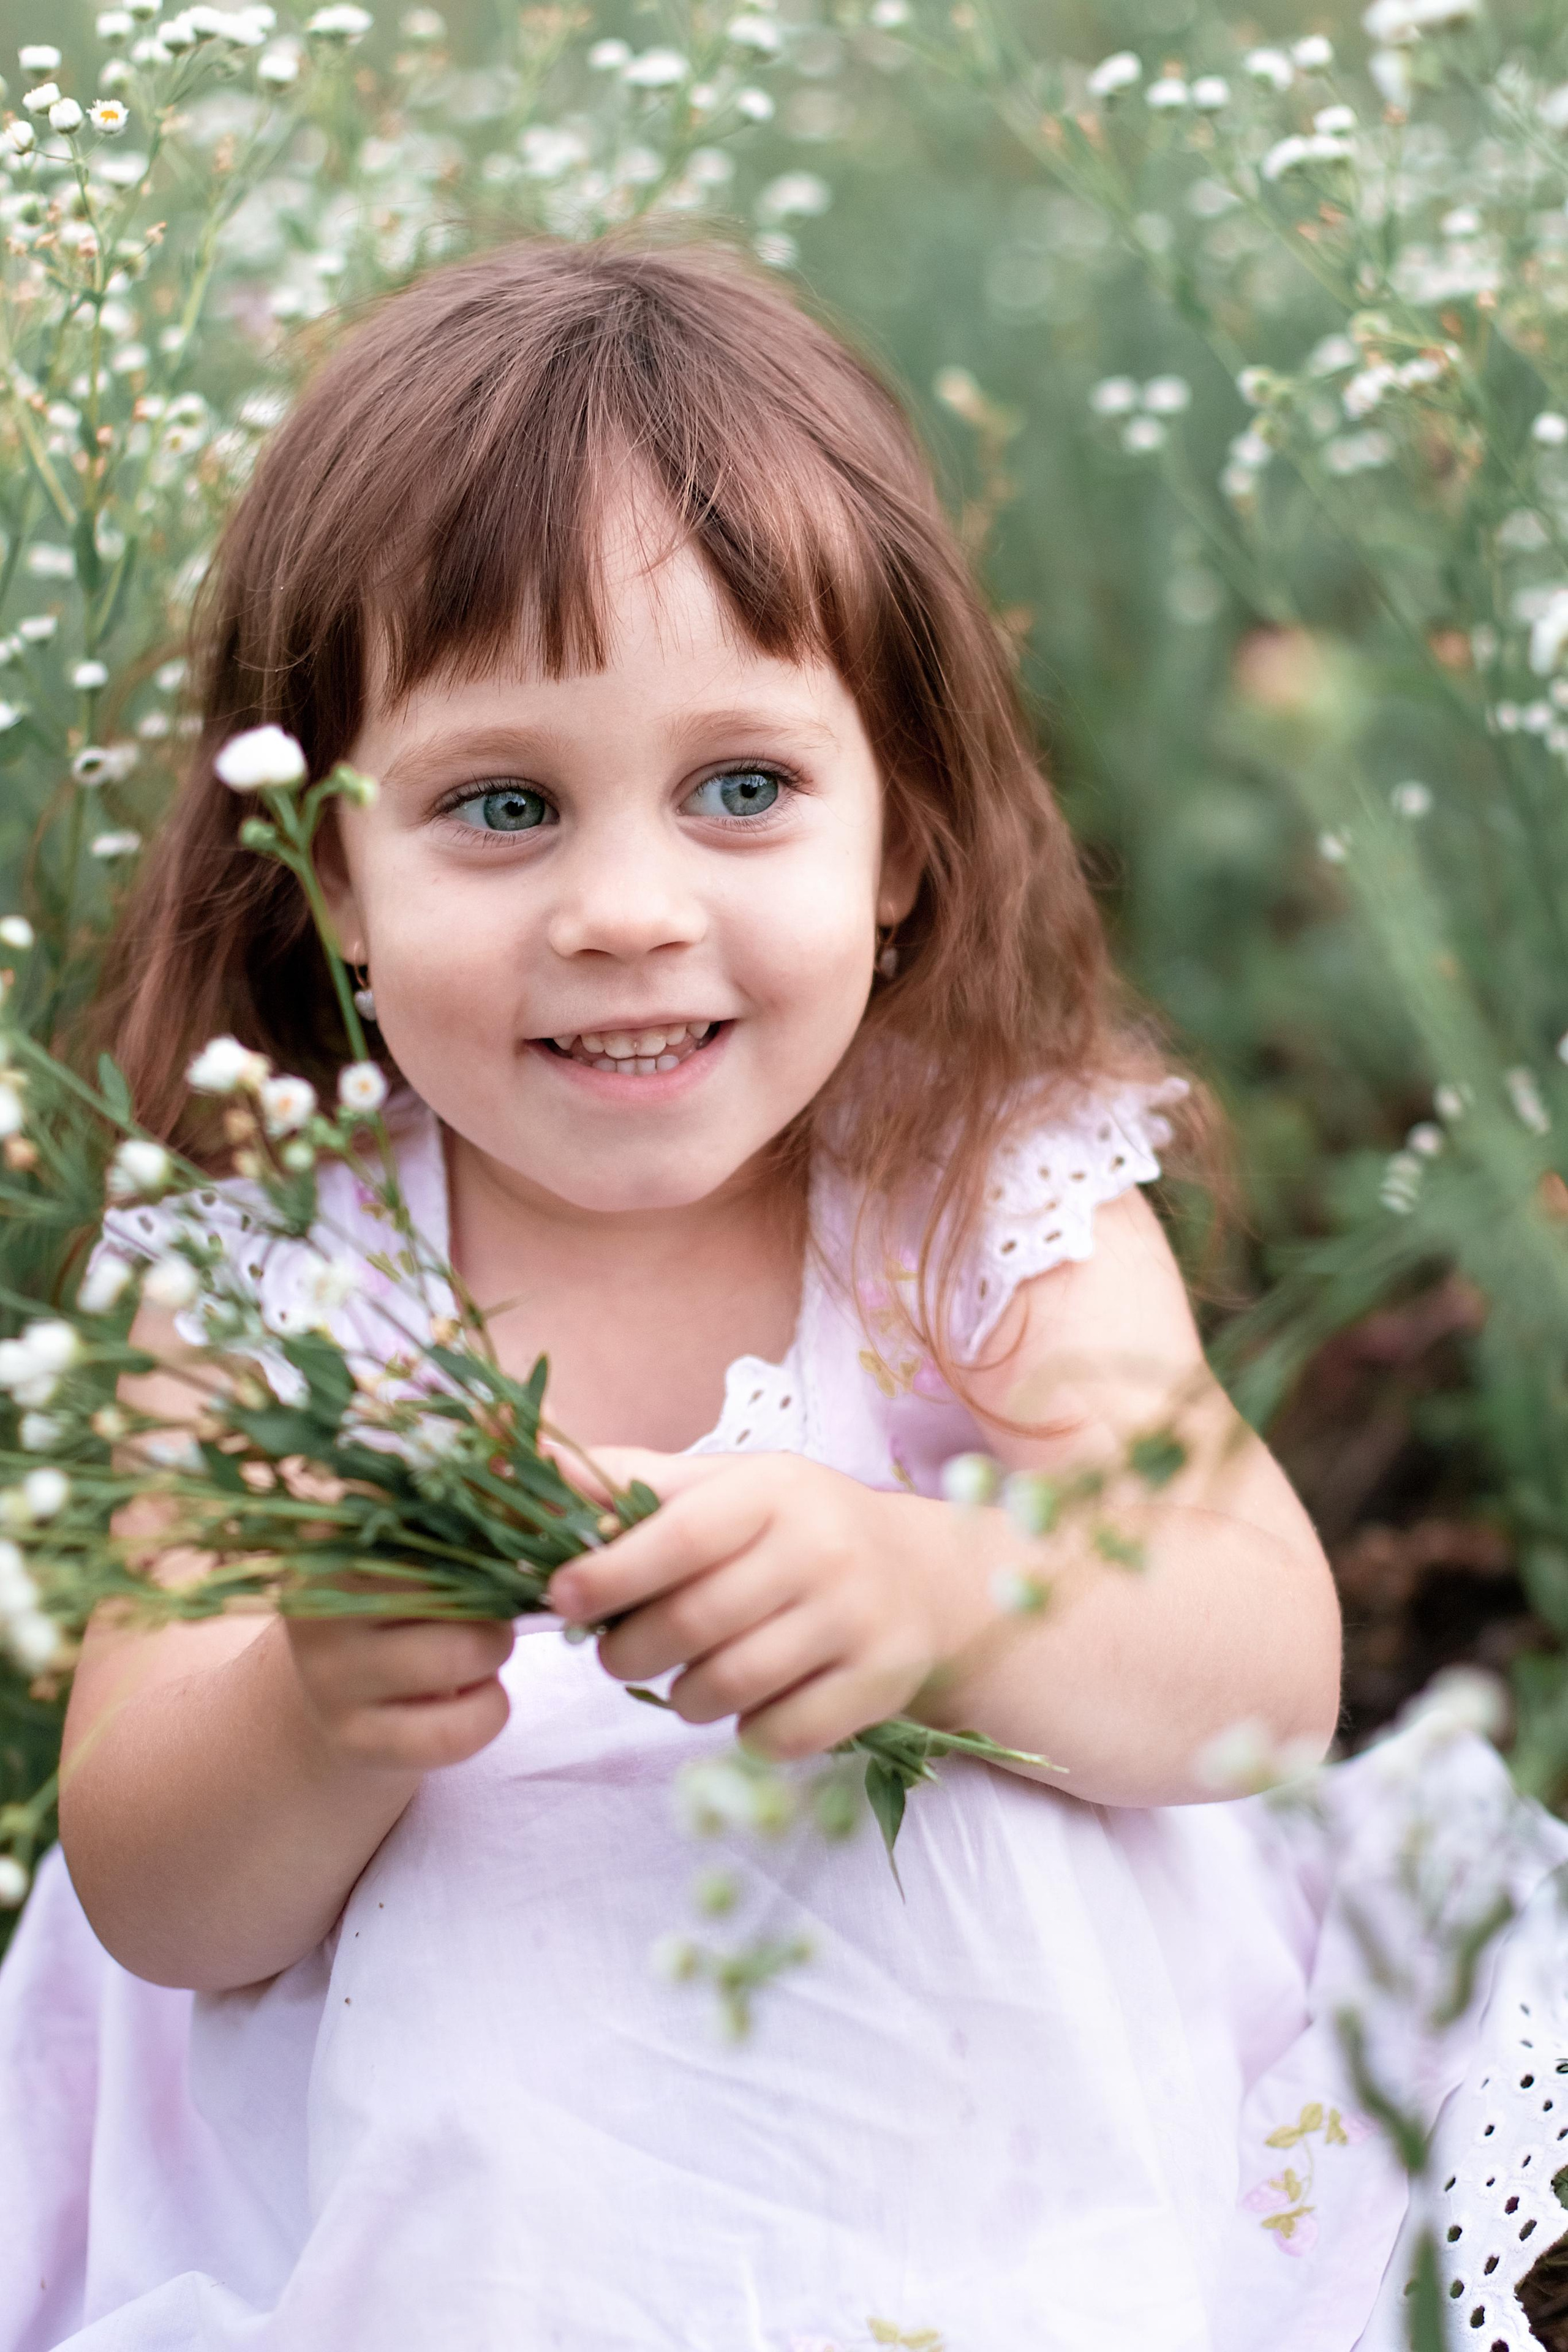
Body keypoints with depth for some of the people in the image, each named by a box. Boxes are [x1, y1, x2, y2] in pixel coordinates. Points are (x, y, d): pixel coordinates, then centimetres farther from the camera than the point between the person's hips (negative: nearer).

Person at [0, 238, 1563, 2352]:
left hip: (996, 2171, 2)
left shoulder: (999, 1203, -6)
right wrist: (319, 1719, -33)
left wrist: (937, 1591, -40)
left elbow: (1273, 1672, -18)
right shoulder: (261, 1270, -7)